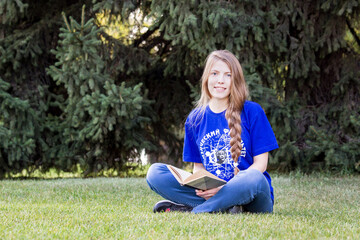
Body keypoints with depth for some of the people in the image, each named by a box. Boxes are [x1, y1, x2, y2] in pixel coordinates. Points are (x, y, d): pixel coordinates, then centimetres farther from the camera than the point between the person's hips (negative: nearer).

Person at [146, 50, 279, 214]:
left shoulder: (252, 112, 0)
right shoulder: (195, 119, 12)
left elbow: (260, 163, -3)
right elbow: (198, 165, 15)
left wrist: (224, 188, -18)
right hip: (209, 192, 3)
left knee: (254, 179, -39)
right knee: (155, 172, -14)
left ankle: (194, 211, -24)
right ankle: (225, 207, -23)